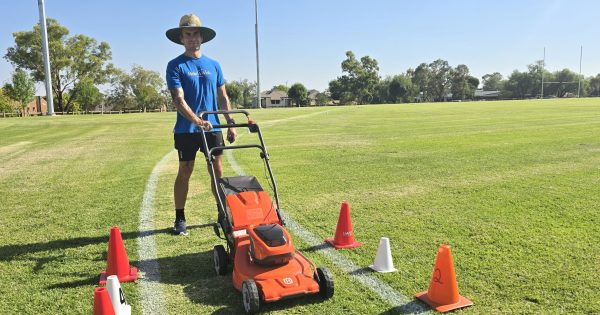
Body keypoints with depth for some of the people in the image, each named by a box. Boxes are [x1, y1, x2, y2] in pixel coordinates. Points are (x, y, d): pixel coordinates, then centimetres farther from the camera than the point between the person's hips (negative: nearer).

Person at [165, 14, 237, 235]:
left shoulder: (213, 65, 10)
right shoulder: (175, 65, -3)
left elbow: (222, 97, 13)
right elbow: (178, 99, -13)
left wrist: (231, 124, 5)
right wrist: (198, 121, -29)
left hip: (213, 127, 4)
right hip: (186, 130, -3)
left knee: (218, 171, 6)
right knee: (184, 172, 3)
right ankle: (180, 219, 14)